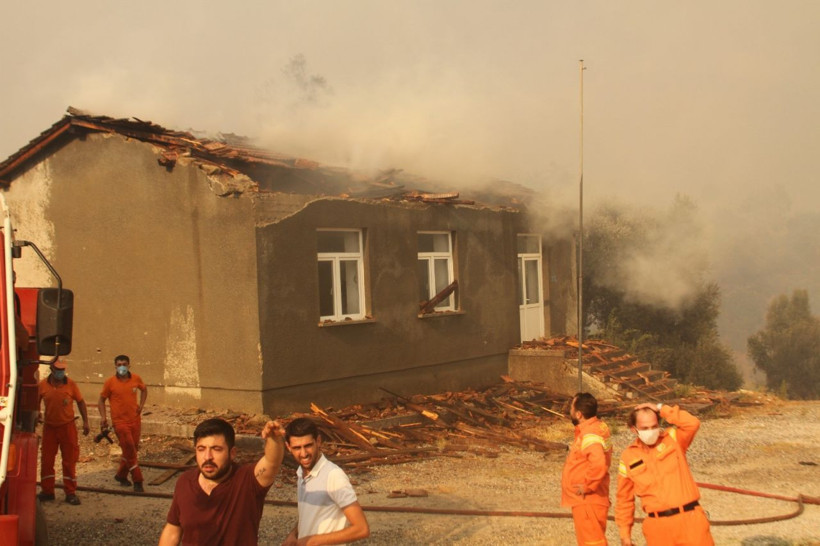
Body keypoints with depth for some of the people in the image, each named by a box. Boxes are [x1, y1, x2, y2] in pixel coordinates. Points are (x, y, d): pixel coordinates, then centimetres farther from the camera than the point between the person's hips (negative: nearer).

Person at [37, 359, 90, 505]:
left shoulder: (70, 384, -4)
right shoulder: (42, 385, -4)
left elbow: (80, 402, 3)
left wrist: (85, 422, 1)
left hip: (67, 426, -1)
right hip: (49, 427, 1)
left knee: (69, 460, 3)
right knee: (46, 460, 6)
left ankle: (70, 493, 10)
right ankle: (47, 491, 20)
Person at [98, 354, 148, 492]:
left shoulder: (136, 379, 1)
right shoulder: (110, 382, -7)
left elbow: (144, 389, 21)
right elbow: (101, 400, 3)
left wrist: (141, 405, 8)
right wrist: (103, 417, -9)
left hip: (135, 420, 4)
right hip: (120, 421, -4)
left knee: (133, 449, 11)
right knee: (129, 449, -9)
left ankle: (121, 475, 31)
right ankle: (137, 480, 0)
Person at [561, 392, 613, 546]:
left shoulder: (590, 435, -23)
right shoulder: (597, 427, 8)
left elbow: (599, 464, -38)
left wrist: (587, 486, -24)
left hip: (588, 502, -10)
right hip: (585, 501, 10)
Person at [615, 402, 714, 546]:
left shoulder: (673, 439, 2)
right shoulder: (628, 457, 4)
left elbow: (693, 424, -19)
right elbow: (624, 499, 11)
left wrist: (661, 409, -12)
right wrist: (624, 533, 10)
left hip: (689, 518, -1)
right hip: (658, 526, 2)